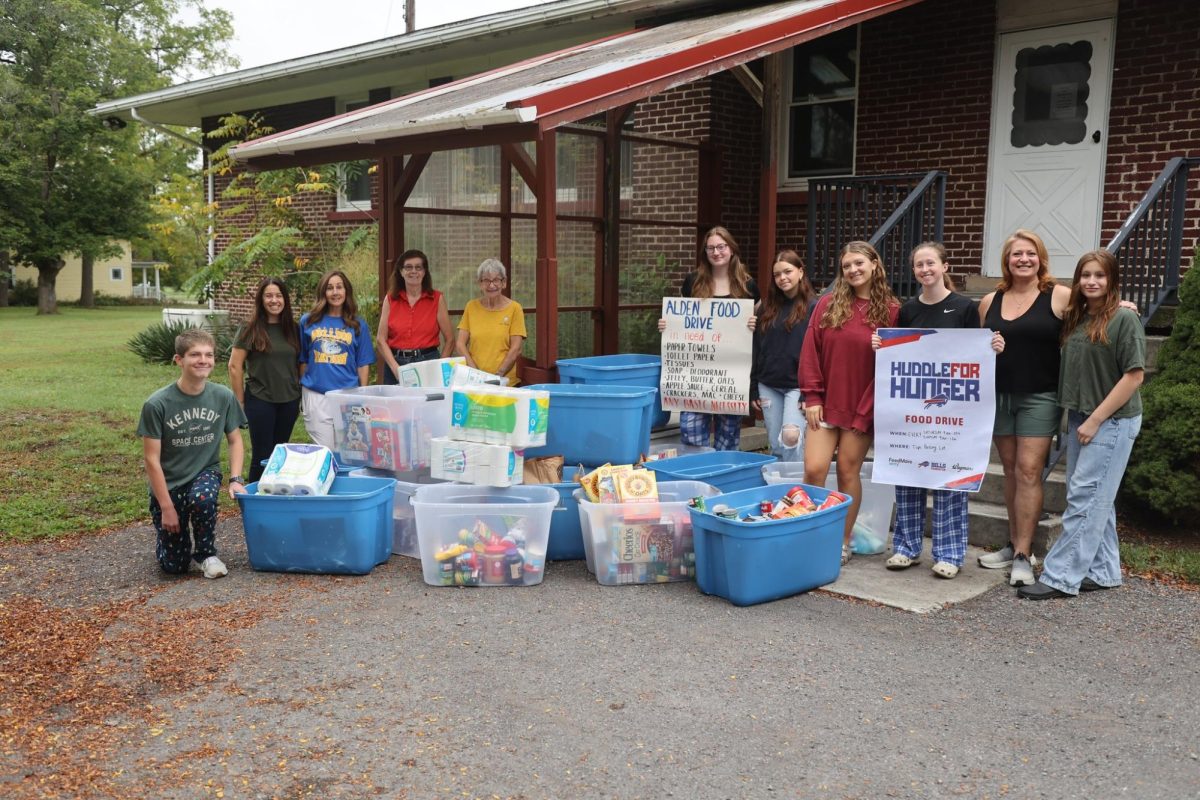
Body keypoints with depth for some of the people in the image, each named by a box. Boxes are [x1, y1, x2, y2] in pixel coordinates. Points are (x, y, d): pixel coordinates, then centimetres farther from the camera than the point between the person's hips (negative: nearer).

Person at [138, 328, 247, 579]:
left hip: (205, 473, 1)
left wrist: (236, 479, -10)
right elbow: (151, 459, -14)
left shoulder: (224, 397, -10)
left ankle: (206, 553, -7)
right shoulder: (157, 404, -19)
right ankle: (168, 532, 35)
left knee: (202, 497, -37)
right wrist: (167, 507, -14)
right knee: (175, 565, -1)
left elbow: (235, 440, 4)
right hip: (167, 483, -1)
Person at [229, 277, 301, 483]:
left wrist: (300, 393, 8)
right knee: (262, 456, 2)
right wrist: (240, 402, -5)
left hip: (289, 401, 4)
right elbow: (235, 366, -6)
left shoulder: (292, 329, 5)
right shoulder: (251, 329, -7)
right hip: (260, 401, -4)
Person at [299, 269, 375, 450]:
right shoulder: (308, 321, 6)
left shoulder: (358, 325, 5)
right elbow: (302, 360, 11)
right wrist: (302, 394, 10)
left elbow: (363, 364, 6)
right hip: (316, 396, 0)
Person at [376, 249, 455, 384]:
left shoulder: (437, 299, 2)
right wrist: (396, 368, -10)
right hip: (395, 362, 1)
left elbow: (449, 340, 0)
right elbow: (381, 340, 1)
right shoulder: (390, 299, 5)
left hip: (428, 363, -1)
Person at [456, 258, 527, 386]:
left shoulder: (514, 308, 0)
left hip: (505, 381, -2)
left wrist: (498, 375, -13)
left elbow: (515, 349, -4)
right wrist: (475, 372, -8)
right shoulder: (471, 307, 7)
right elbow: (460, 344, 4)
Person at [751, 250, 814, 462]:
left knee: (791, 434, -20)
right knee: (776, 445, 7)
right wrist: (753, 389, 10)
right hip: (768, 385, 5)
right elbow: (755, 350, 13)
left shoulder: (813, 308, -5)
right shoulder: (765, 308, 10)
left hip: (797, 385, -5)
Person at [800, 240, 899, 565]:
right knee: (814, 470, -5)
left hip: (862, 407, -2)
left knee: (848, 472, 5)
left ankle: (843, 542, 18)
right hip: (825, 403, 2)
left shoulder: (891, 311, -3)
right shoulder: (828, 304, 5)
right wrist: (812, 397, -3)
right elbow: (810, 353, 3)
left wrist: (869, 408, -9)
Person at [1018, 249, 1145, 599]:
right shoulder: (1076, 319, 9)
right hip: (1079, 418, 7)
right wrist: (1075, 418, 7)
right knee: (1095, 498, 13)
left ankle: (1060, 577, -4)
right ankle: (1103, 572, 22)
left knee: (1084, 496, -7)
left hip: (1112, 420, -7)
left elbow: (1134, 376, -14)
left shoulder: (1124, 319, -10)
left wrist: (1096, 419, -16)